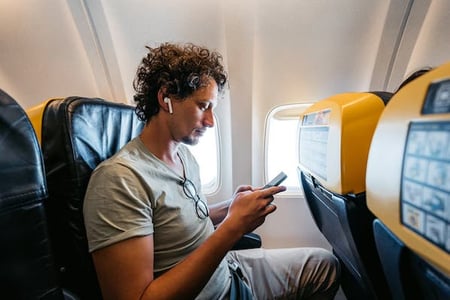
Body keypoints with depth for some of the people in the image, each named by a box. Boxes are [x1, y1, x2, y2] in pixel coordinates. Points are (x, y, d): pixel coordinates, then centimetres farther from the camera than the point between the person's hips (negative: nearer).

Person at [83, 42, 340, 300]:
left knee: (326, 264, 13)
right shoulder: (120, 178, -26)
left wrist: (232, 206, -10)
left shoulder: (185, 154, 0)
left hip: (227, 269, 7)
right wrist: (232, 227, -31)